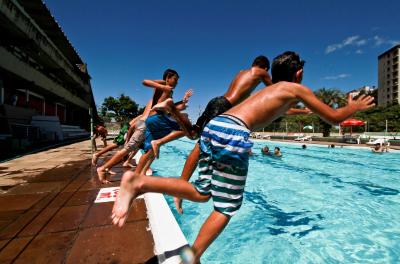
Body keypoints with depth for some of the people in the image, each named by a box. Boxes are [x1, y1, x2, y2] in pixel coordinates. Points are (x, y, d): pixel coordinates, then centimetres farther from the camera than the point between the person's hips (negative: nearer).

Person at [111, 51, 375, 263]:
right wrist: (354, 107, 44)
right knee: (226, 208, 6)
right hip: (232, 132, -8)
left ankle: (139, 181, 1)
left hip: (213, 126, 8)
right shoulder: (297, 89, 16)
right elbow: (334, 117, 23)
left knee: (200, 193, 14)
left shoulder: (269, 89, 35)